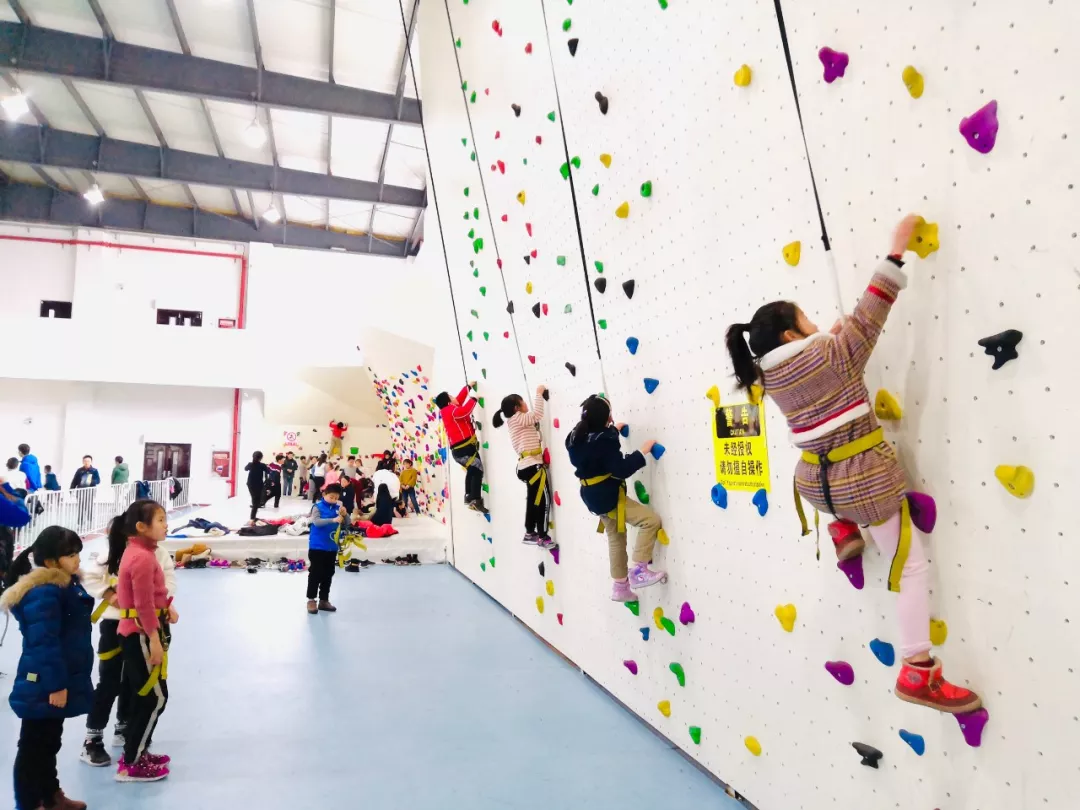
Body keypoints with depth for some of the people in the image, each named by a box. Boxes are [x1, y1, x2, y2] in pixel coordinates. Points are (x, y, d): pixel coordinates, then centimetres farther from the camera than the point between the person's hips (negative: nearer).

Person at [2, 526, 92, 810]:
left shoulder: (65, 584, 7)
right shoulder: (44, 594, -26)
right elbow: (44, 643, -27)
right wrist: (56, 684, -24)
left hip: (56, 681, 11)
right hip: (43, 686, -11)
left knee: (50, 741, 23)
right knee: (34, 745, 6)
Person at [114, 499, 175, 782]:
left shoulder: (136, 551, 10)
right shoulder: (143, 557, -22)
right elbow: (144, 603, -23)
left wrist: (166, 609, 10)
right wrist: (154, 639, -20)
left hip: (134, 632, 10)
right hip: (141, 635, -10)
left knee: (143, 695, 19)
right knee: (155, 697, -2)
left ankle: (137, 752, 31)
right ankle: (130, 764, 7)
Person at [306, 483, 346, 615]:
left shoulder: (337, 508, 4)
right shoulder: (317, 506, -9)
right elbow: (316, 521, -23)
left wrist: (344, 514, -18)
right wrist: (333, 520, -34)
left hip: (332, 547, 5)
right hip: (317, 546, -5)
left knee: (328, 574, 11)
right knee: (315, 573, -1)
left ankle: (324, 600, 21)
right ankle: (311, 600, 10)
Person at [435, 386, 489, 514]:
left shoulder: (447, 411, 18)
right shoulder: (451, 410, -10)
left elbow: (460, 399, 28)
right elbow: (464, 411, -29)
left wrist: (468, 387, 30)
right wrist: (473, 399, -18)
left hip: (459, 449, 11)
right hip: (464, 448, -11)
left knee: (472, 471, 27)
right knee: (477, 471, -17)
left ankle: (469, 497, 33)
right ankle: (476, 500, -25)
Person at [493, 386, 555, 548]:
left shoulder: (516, 422, 20)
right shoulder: (517, 418, -8)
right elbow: (537, 414, -17)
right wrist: (538, 394, -9)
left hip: (526, 466, 10)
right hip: (533, 466, -10)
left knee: (533, 500, 17)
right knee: (543, 499, -6)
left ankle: (530, 534, 27)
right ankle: (543, 537, -2)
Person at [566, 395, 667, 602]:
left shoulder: (578, 437, 3)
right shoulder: (603, 441, -24)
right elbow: (621, 470, -25)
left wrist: (613, 430, 28)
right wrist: (642, 452, -17)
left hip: (594, 496, 10)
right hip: (608, 497, -10)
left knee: (616, 539, 21)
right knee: (651, 520, -8)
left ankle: (620, 587, 32)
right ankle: (638, 571, -6)